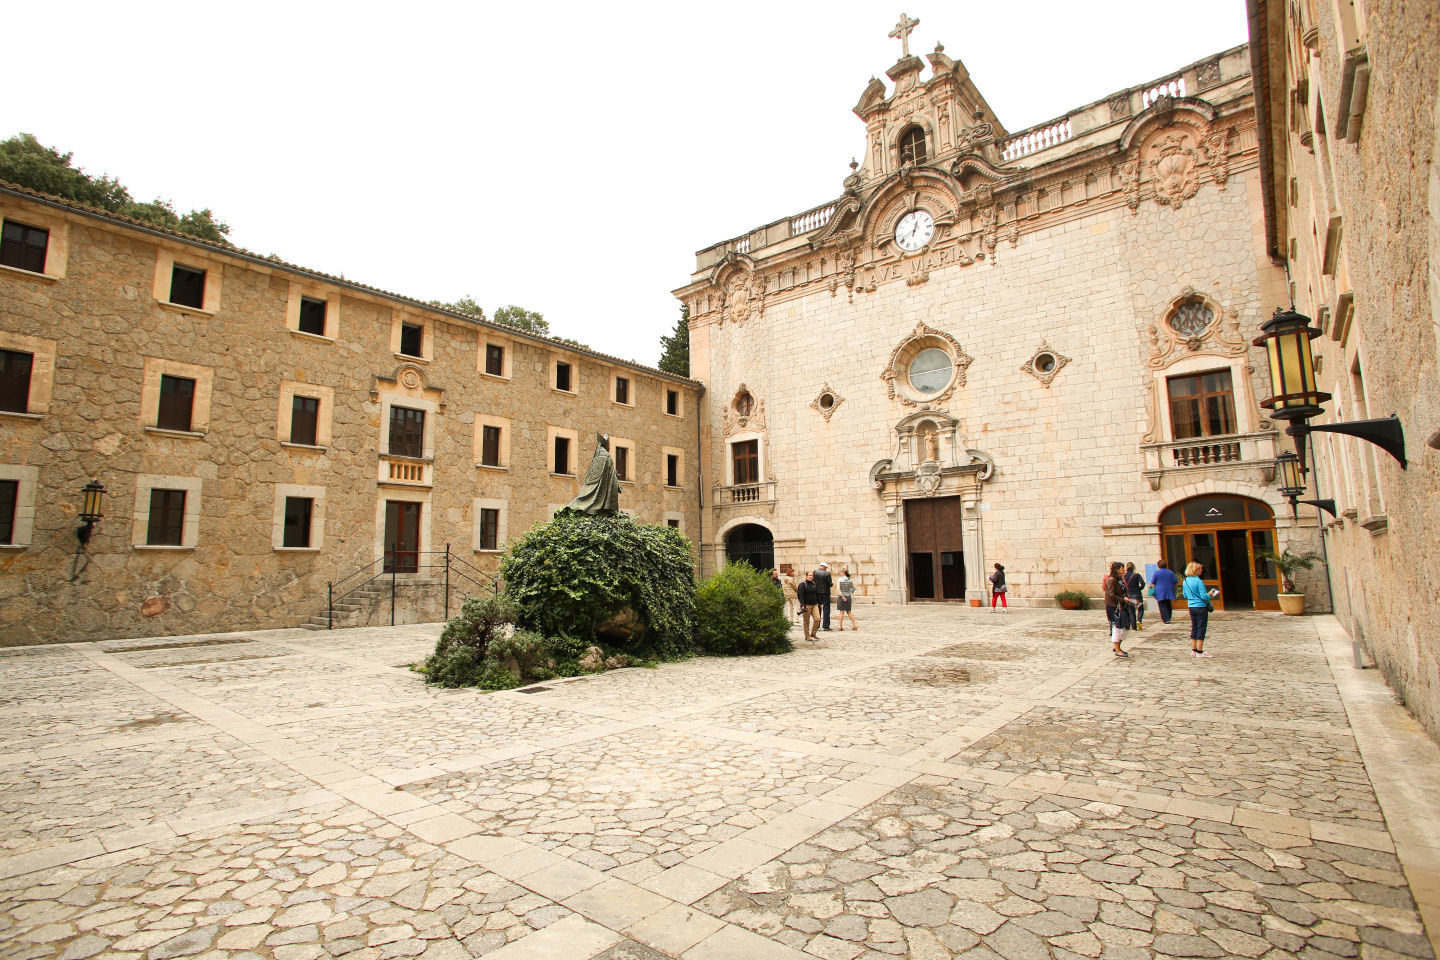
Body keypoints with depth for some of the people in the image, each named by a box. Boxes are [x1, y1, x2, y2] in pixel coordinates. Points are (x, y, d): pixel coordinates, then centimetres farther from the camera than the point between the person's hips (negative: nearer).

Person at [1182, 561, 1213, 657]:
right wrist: (1209, 594, 1)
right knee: (1201, 628, 1)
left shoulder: (1185, 581, 5)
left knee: (1194, 628, 14)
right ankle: (1199, 651, 4)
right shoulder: (1199, 581, -17)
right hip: (1201, 607, -7)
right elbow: (1204, 596, -17)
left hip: (1191, 607, 7)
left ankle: (1193, 650, 18)